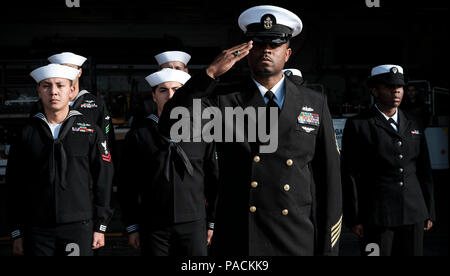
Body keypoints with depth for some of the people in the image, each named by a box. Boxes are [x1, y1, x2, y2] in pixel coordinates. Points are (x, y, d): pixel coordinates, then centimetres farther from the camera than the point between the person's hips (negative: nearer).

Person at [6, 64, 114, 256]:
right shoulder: (27, 134, 6)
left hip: (79, 227, -1)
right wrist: (17, 233, 5)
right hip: (36, 231, 1)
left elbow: (102, 181, 3)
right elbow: (14, 186, 8)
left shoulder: (91, 132, 3)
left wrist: (100, 227, 0)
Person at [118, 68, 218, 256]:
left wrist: (211, 222, 8)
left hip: (194, 226, 1)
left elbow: (213, 182, 9)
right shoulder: (138, 136, 3)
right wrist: (132, 227, 3)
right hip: (153, 229, 0)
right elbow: (128, 187, 4)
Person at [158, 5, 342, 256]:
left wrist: (328, 248, 0)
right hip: (236, 244, -1)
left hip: (298, 243, 1)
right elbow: (171, 125, -14)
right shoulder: (225, 102, 2)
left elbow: (329, 178, 4)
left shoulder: (315, 104, 5)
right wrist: (211, 73, -19)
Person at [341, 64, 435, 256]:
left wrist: (429, 212, 11)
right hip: (376, 216, -4)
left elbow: (424, 172, 15)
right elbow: (350, 175, -5)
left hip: (414, 214, 4)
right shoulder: (358, 125, -2)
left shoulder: (413, 127, 13)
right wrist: (354, 218, -9)